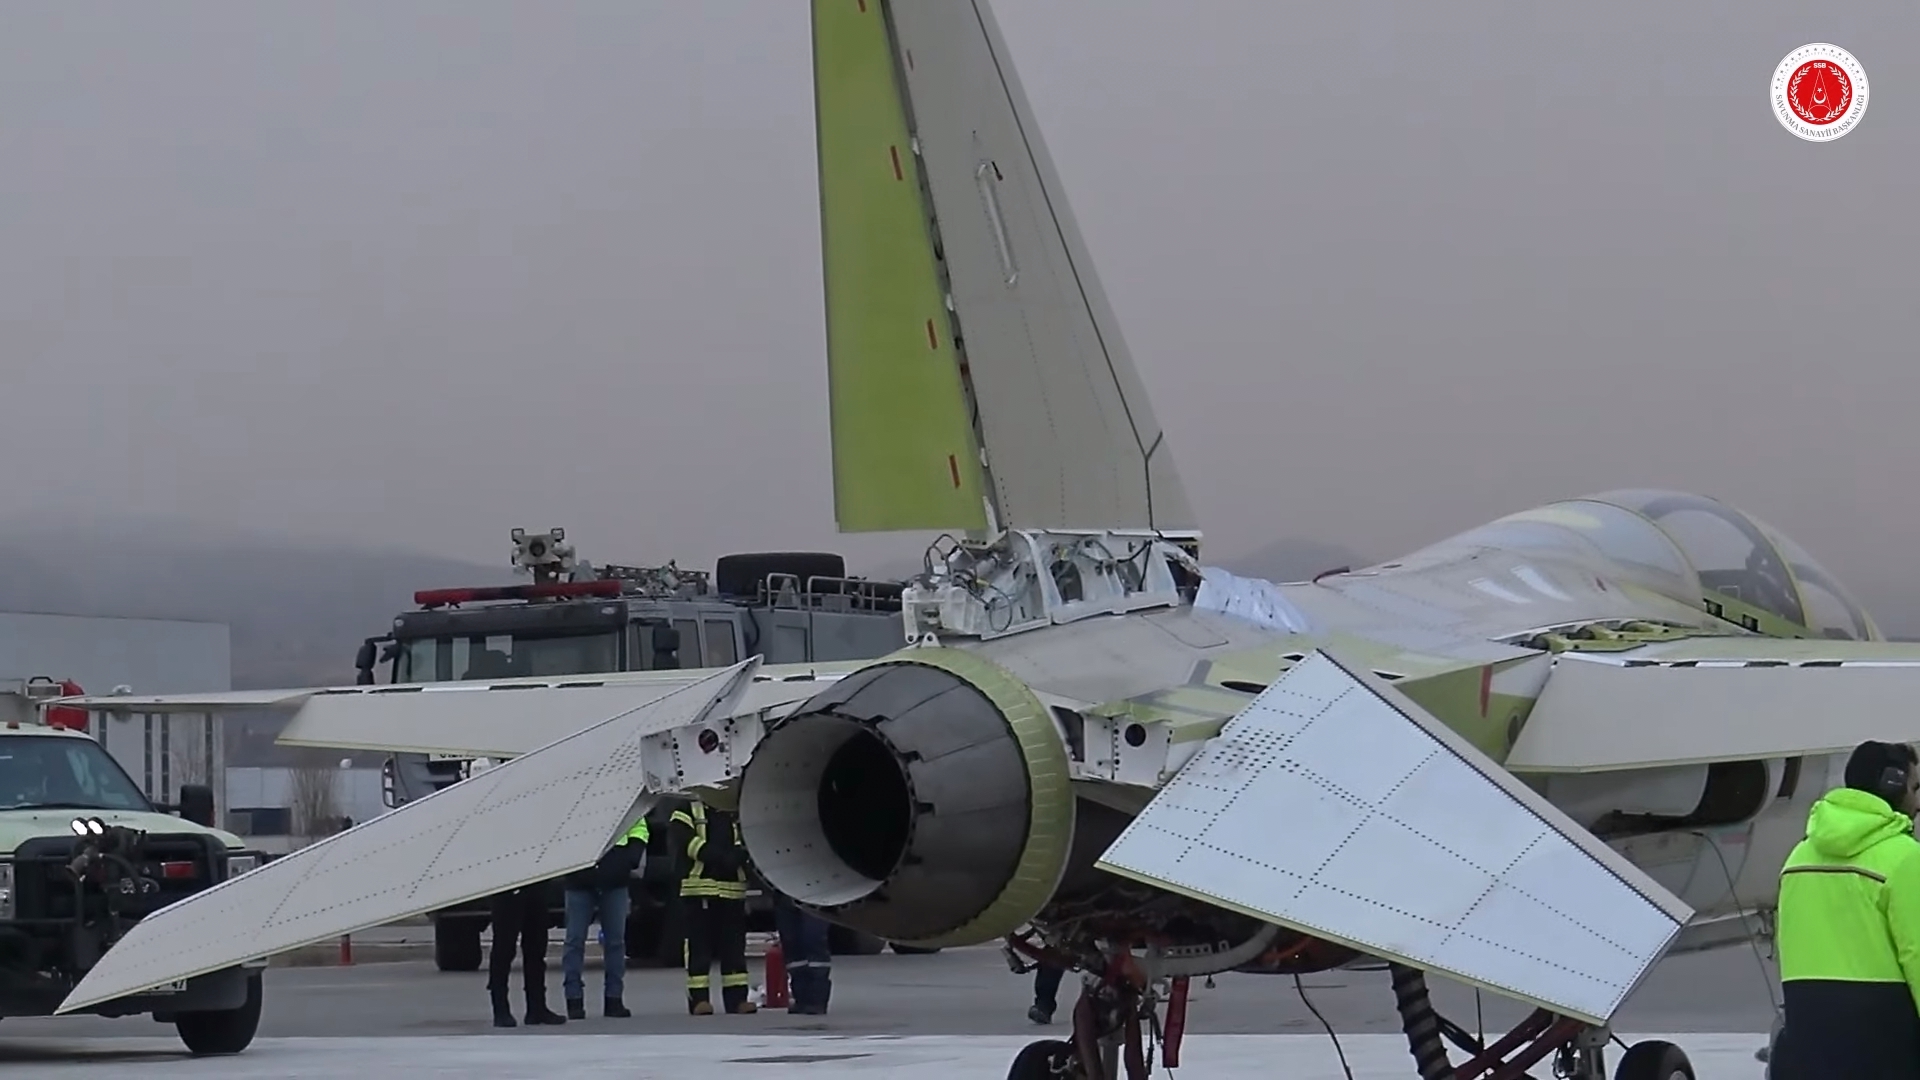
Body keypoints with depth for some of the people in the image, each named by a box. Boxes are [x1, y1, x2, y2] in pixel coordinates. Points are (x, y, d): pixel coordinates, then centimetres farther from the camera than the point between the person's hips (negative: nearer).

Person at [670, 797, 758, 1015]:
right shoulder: (688, 811, 5)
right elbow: (682, 839, -11)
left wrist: (741, 854, -14)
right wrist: (719, 856, -22)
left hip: (732, 890, 4)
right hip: (698, 888, -4)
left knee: (734, 946, 4)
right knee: (699, 947, -3)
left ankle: (737, 998, 6)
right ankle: (699, 998, -2)